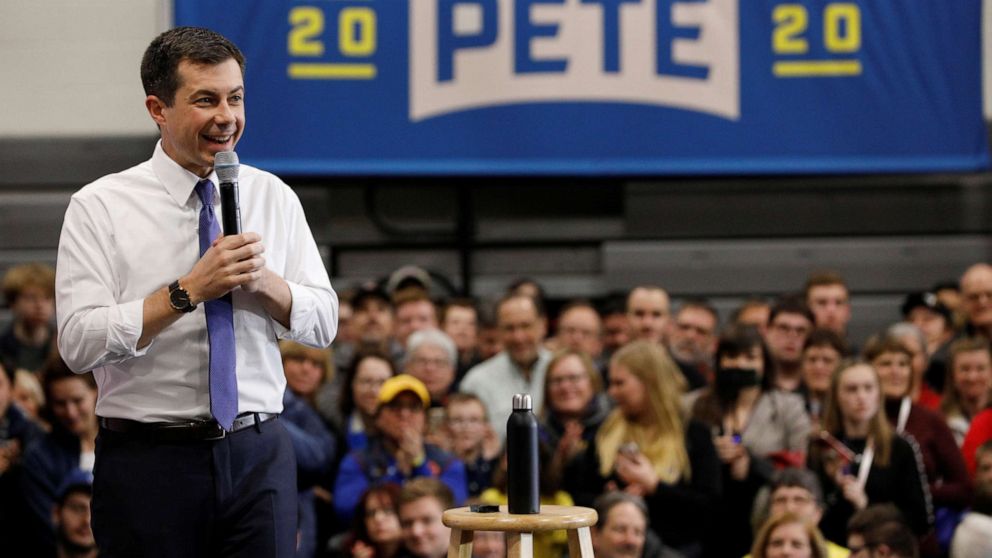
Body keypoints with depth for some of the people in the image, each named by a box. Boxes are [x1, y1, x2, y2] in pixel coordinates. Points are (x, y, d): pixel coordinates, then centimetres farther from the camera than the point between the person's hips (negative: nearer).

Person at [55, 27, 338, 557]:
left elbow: (324, 322, 8)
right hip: (148, 463, -3)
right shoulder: (99, 207, -4)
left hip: (258, 454, 3)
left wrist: (262, 280, -12)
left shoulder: (273, 197, 9)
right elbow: (79, 342, -14)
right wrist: (190, 289, -20)